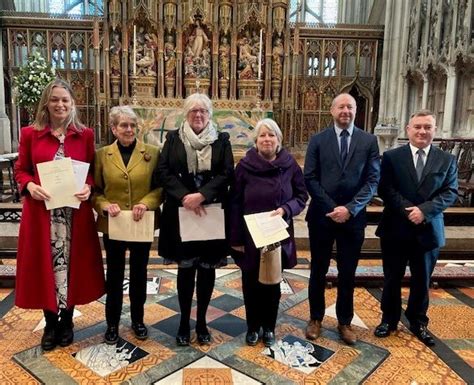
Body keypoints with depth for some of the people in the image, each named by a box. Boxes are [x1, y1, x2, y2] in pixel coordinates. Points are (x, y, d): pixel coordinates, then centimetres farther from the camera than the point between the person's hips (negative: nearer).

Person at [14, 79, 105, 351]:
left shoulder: (85, 135, 4)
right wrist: (30, 186, -15)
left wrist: (88, 188, -13)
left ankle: (66, 321, 27)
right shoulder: (30, 134, 3)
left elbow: (93, 171, 7)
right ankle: (50, 323, 26)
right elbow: (21, 170, 6)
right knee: (45, 265, 7)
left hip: (75, 211, 1)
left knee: (72, 263, 8)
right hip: (41, 211, 0)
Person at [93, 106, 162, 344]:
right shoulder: (102, 154, 0)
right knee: (114, 274, 12)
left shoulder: (152, 153, -2)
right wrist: (105, 205, -16)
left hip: (142, 225, 0)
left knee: (139, 274, 14)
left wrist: (146, 202, -19)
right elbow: (95, 190, 2)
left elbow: (161, 186, -3)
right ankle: (112, 323, 30)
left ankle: (138, 320, 33)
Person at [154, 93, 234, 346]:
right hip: (181, 213, 0)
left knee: (207, 268, 8)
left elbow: (227, 174, -4)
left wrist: (202, 195, -18)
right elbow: (162, 172, -3)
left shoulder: (222, 140, 5)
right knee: (185, 268, 7)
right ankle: (184, 322, 22)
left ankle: (201, 321, 24)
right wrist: (185, 197, -16)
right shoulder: (173, 138, 5)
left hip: (212, 213, 1)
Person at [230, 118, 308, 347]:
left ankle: (269, 328, 30)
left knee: (273, 282, 12)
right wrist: (236, 238, -6)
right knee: (251, 283, 9)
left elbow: (302, 196, 2)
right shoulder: (245, 166, -6)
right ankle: (253, 326, 29)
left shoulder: (289, 165, -4)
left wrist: (285, 209, -18)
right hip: (250, 236, -1)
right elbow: (235, 204, -4)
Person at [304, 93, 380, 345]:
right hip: (321, 215, 0)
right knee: (318, 271, 11)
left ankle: (344, 322, 29)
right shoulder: (318, 140, 2)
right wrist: (332, 208, -12)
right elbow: (310, 178, -4)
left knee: (347, 274, 11)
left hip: (353, 217, 0)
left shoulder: (369, 141, 3)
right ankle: (315, 319, 29)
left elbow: (373, 180, -3)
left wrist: (350, 208, -14)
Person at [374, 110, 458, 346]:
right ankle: (389, 319, 30)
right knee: (392, 278, 11)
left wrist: (424, 210, -18)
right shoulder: (392, 157, -1)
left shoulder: (447, 160, 3)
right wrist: (408, 210, -18)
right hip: (396, 229, -1)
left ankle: (418, 322, 34)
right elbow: (385, 189, -7)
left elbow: (451, 192, -4)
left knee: (422, 280, 15)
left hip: (429, 230, 1)